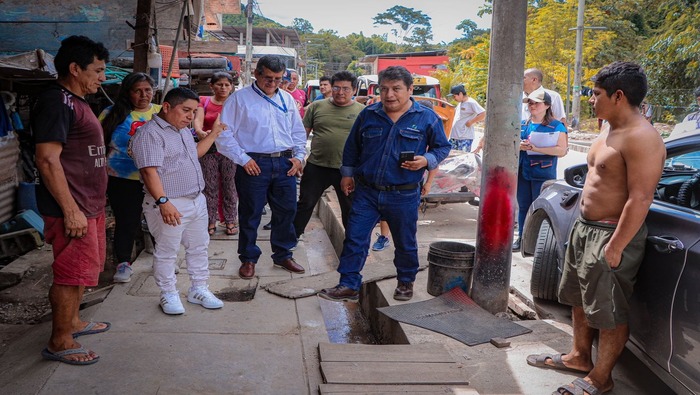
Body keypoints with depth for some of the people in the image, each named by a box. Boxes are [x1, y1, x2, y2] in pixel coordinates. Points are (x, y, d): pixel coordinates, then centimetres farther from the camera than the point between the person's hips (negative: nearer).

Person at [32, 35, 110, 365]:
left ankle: (71, 322, 33)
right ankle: (60, 343, 8)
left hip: (89, 205, 10)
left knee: (84, 269, 19)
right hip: (72, 208, -10)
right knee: (72, 273, -3)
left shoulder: (76, 102, 16)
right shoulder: (56, 101, -16)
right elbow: (47, 159, -23)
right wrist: (71, 210, -25)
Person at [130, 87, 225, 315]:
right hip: (169, 206, -9)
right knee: (166, 252, 4)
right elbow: (149, 171, -24)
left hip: (197, 201, 9)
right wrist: (163, 201, -31)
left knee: (199, 247, 15)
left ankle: (199, 289, 28)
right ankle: (168, 295, 18)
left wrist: (213, 134, 24)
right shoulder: (150, 133, -17)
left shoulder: (184, 131, 14)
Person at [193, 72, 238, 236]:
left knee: (230, 186, 2)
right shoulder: (204, 101, 6)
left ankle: (231, 220, 13)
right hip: (208, 149, 1)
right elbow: (197, 120, -9)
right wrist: (201, 132, -32)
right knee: (209, 187, 5)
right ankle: (211, 221, 15)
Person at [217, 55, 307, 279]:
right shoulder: (240, 98, -3)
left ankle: (283, 256, 27)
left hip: (285, 163, 5)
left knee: (286, 211, 10)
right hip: (254, 165, -4)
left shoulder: (287, 99, 12)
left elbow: (298, 131, 20)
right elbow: (224, 134, -6)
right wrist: (243, 159, -10)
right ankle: (248, 259, 19)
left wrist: (299, 156, 6)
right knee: (250, 214, 4)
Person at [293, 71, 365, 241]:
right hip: (317, 166, 1)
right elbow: (303, 133, 7)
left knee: (350, 208, 13)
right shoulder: (316, 106, 4)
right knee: (305, 203, 9)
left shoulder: (362, 111, 1)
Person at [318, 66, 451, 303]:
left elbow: (442, 147, 5)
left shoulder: (427, 118, -4)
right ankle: (348, 286, 9)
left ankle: (406, 283, 34)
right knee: (354, 239, -1)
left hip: (404, 196, -2)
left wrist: (426, 161, -13)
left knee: (405, 243, 13)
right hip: (366, 192, 2)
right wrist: (347, 173, 16)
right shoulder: (368, 115, 4)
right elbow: (352, 147, 16)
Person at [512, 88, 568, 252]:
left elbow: (562, 150, -15)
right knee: (523, 206, 12)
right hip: (522, 172, 5)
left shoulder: (556, 126, -4)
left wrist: (535, 148, -20)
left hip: (543, 175, -5)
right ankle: (522, 238, 22)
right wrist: (519, 146, -3)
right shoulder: (522, 125, 12)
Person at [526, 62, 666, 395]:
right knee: (579, 299, 22)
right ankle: (579, 356, 39)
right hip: (584, 227, 11)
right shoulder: (610, 132, 11)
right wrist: (583, 226, 19)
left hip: (612, 234, -10)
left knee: (610, 313, 3)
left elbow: (640, 199, -25)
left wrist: (615, 247, -25)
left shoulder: (641, 138, -21)